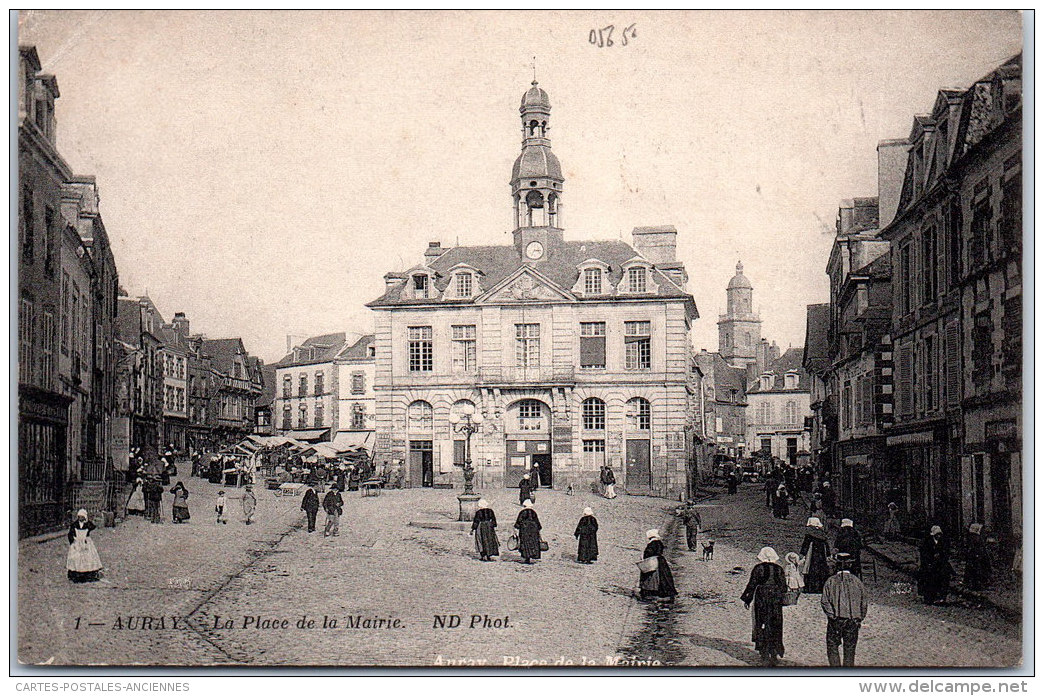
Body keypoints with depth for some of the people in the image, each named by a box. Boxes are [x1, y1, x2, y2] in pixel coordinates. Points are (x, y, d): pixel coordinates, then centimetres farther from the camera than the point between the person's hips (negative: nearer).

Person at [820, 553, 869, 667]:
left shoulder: (831, 581, -3)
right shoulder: (857, 581, 1)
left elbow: (824, 601, -8)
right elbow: (863, 603, 5)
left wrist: (832, 615, -2)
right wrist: (859, 619, 13)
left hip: (835, 620, -2)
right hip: (853, 621, 2)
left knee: (832, 647, 6)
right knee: (850, 650, 9)